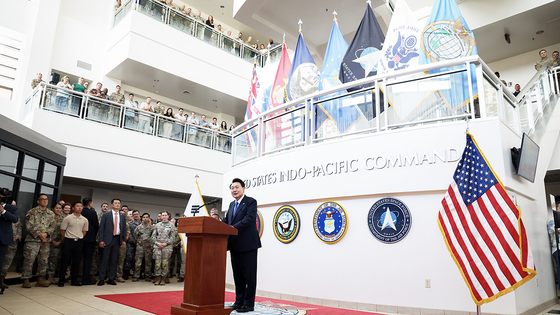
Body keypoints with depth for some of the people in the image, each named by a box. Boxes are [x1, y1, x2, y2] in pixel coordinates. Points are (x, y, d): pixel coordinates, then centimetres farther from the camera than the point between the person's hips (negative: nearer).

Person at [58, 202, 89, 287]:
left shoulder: (85, 220, 6)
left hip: (79, 242, 3)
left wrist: (80, 239, 9)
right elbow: (62, 230, 3)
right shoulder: (67, 218, -2)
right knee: (65, 261, 1)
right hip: (68, 241, -3)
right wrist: (65, 240, 6)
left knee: (76, 262, 6)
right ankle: (61, 280, 11)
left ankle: (74, 280, 15)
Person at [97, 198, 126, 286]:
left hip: (117, 239, 3)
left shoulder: (122, 216, 12)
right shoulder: (106, 215, 3)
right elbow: (101, 228, 0)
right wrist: (101, 240, -8)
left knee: (114, 260, 6)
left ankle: (111, 279, 12)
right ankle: (101, 279, 4)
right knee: (105, 259, -3)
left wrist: (124, 240, 6)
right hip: (108, 239, -3)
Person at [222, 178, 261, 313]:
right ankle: (239, 301, 26)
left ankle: (249, 304, 10)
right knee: (238, 275, 15)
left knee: (249, 275, 1)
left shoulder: (251, 202, -7)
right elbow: (226, 220, 13)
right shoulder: (232, 204, 17)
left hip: (248, 245, -7)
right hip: (235, 246, 8)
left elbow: (248, 219, -20)